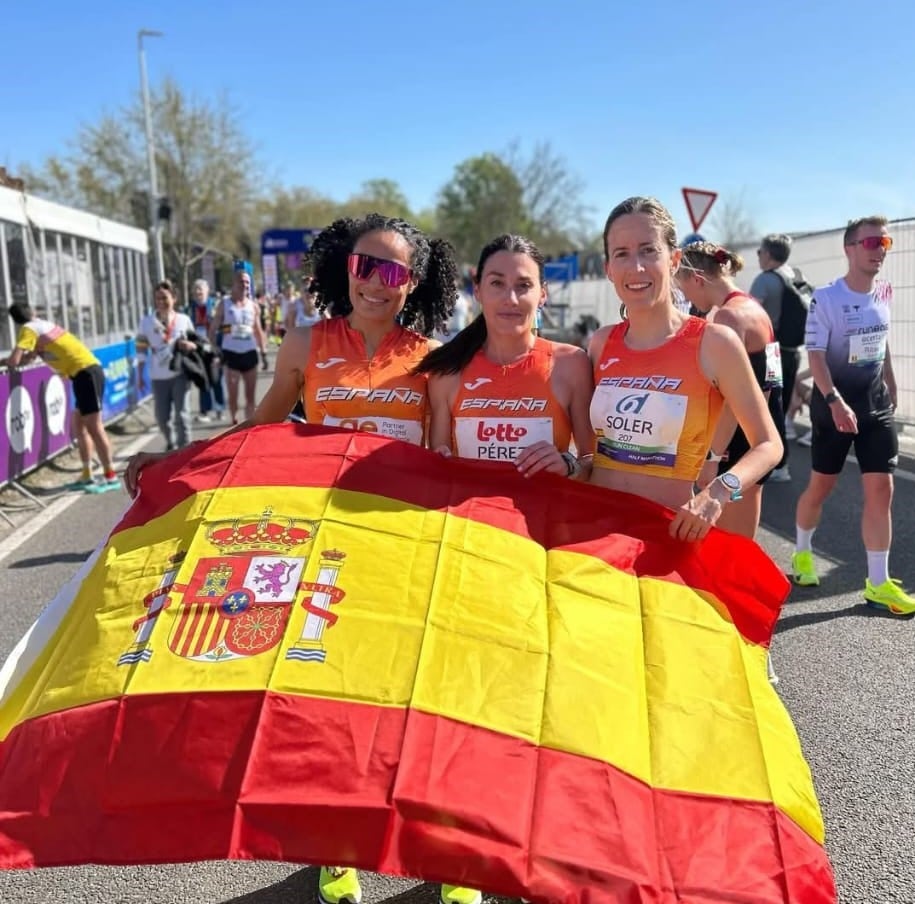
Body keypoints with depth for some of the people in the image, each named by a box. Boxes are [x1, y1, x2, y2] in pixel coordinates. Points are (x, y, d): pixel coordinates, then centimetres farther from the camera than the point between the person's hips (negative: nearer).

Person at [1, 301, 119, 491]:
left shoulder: (29, 329, -4)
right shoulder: (43, 327, 22)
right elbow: (27, 358, 27)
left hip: (86, 373, -9)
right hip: (87, 371, 9)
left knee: (94, 427, -6)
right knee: (79, 426, 13)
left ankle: (111, 476, -2)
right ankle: (87, 476, 16)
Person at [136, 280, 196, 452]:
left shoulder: (184, 320, 2)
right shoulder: (146, 322, 3)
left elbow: (194, 343, 10)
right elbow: (141, 350, 4)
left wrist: (190, 345, -14)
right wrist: (140, 375, 2)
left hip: (180, 374, -2)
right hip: (158, 377, 2)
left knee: (181, 413, -5)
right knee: (162, 415, 8)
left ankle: (184, 447, 4)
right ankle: (170, 444, 32)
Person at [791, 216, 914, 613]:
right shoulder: (826, 298, -13)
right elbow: (815, 355, -18)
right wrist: (835, 401, -28)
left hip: (876, 405, 5)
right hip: (833, 405, -5)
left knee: (881, 490, -1)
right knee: (820, 487, 7)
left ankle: (878, 583, 5)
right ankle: (802, 552, 33)